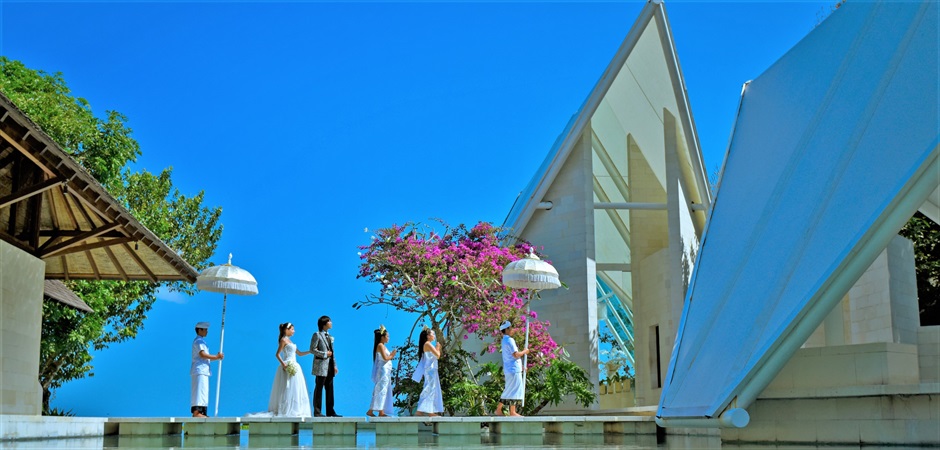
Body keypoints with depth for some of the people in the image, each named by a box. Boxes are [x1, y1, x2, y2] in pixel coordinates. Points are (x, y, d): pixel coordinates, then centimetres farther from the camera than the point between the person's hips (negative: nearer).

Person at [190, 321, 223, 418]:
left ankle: (201, 413, 4)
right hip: (200, 370, -10)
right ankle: (196, 412, -21)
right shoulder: (198, 341, -5)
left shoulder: (201, 341, 26)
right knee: (199, 390, -16)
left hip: (203, 370, 10)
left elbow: (205, 358, 23)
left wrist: (217, 356, 10)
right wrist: (216, 357, -13)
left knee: (203, 391, 6)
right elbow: (202, 354, -19)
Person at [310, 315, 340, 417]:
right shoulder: (317, 335, -3)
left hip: (330, 366, 7)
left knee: (329, 389, 7)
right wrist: (324, 354, -13)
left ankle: (330, 411, 11)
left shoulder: (329, 336, 19)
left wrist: (335, 365, 15)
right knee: (319, 388, -4)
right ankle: (317, 412, -1)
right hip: (321, 365, -7)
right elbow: (312, 349, -10)